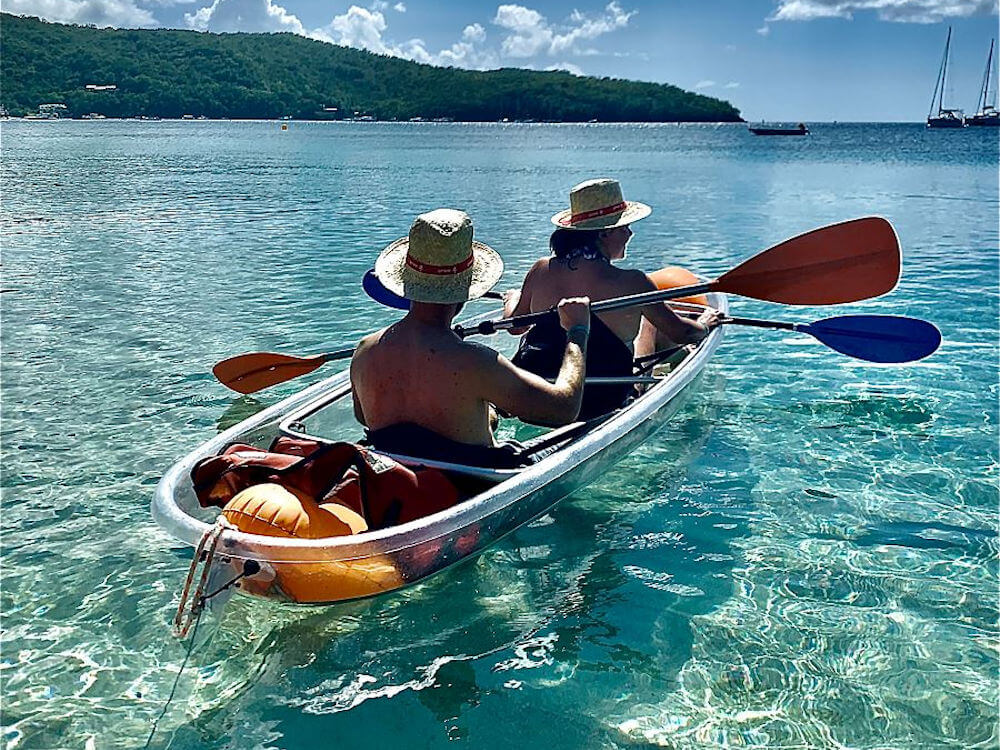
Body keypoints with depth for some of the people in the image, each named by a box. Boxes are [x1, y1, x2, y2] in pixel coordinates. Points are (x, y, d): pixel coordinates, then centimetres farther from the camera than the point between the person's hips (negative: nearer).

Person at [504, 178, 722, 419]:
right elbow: (681, 333, -3)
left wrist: (513, 298, 35)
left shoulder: (541, 270, -6)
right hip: (600, 405, -3)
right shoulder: (630, 282, -16)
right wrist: (704, 325, 21)